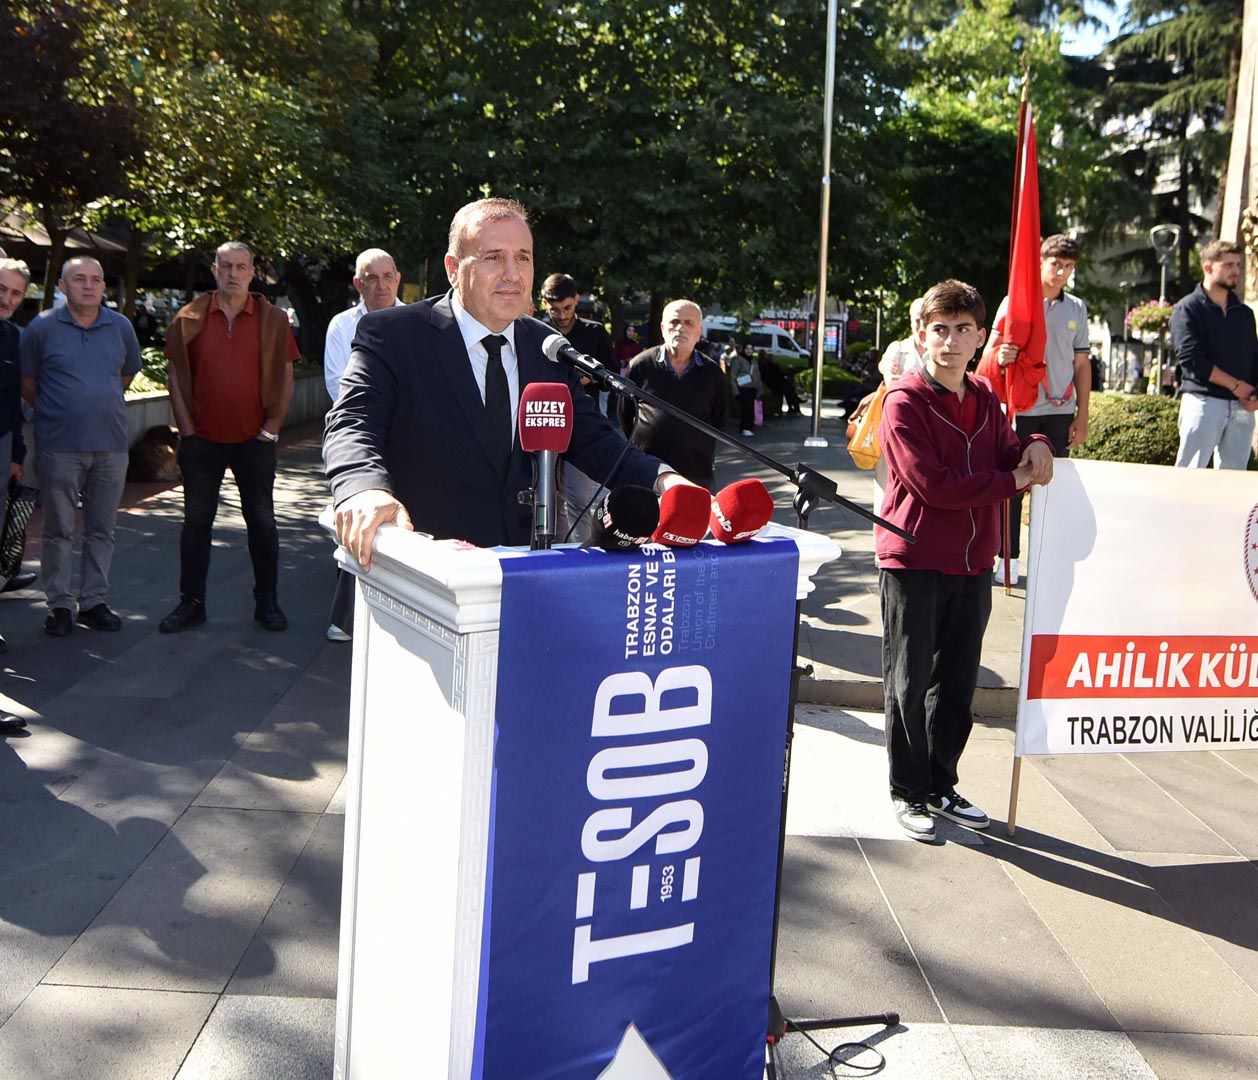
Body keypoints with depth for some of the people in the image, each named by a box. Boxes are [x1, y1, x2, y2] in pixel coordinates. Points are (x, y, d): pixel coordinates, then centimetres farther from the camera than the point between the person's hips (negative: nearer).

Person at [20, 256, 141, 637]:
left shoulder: (121, 327, 6)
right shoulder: (43, 328, -3)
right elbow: (26, 381, 5)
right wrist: (54, 411, 10)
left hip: (111, 447, 3)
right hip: (59, 448, -3)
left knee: (101, 531, 9)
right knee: (59, 531, 5)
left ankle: (94, 602, 19)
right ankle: (59, 605, 14)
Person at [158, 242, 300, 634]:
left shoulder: (273, 319, 2)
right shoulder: (190, 318, 3)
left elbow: (285, 377, 3)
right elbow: (176, 375, 5)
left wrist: (272, 427, -3)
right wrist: (187, 429, -1)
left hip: (255, 440, -1)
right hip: (202, 440, 1)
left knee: (262, 522, 6)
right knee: (196, 522, 7)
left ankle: (266, 602, 17)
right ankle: (191, 602, 17)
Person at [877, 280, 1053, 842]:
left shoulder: (985, 399, 10)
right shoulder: (905, 402, -12)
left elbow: (1008, 454, 14)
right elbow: (932, 484, -19)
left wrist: (1033, 446, -9)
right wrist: (1010, 481, -12)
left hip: (972, 564, 6)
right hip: (914, 562, -6)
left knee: (958, 682, 14)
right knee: (909, 683, 5)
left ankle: (941, 786, 29)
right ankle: (908, 792, 18)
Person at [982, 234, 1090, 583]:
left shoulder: (1077, 309, 10)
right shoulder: (1015, 301, 1)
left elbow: (1081, 364, 13)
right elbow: (991, 351, -1)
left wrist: (1082, 417, 8)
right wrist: (1000, 356, -27)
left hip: (1060, 411, 3)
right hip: (1020, 408, -2)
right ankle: (1010, 558, 9)